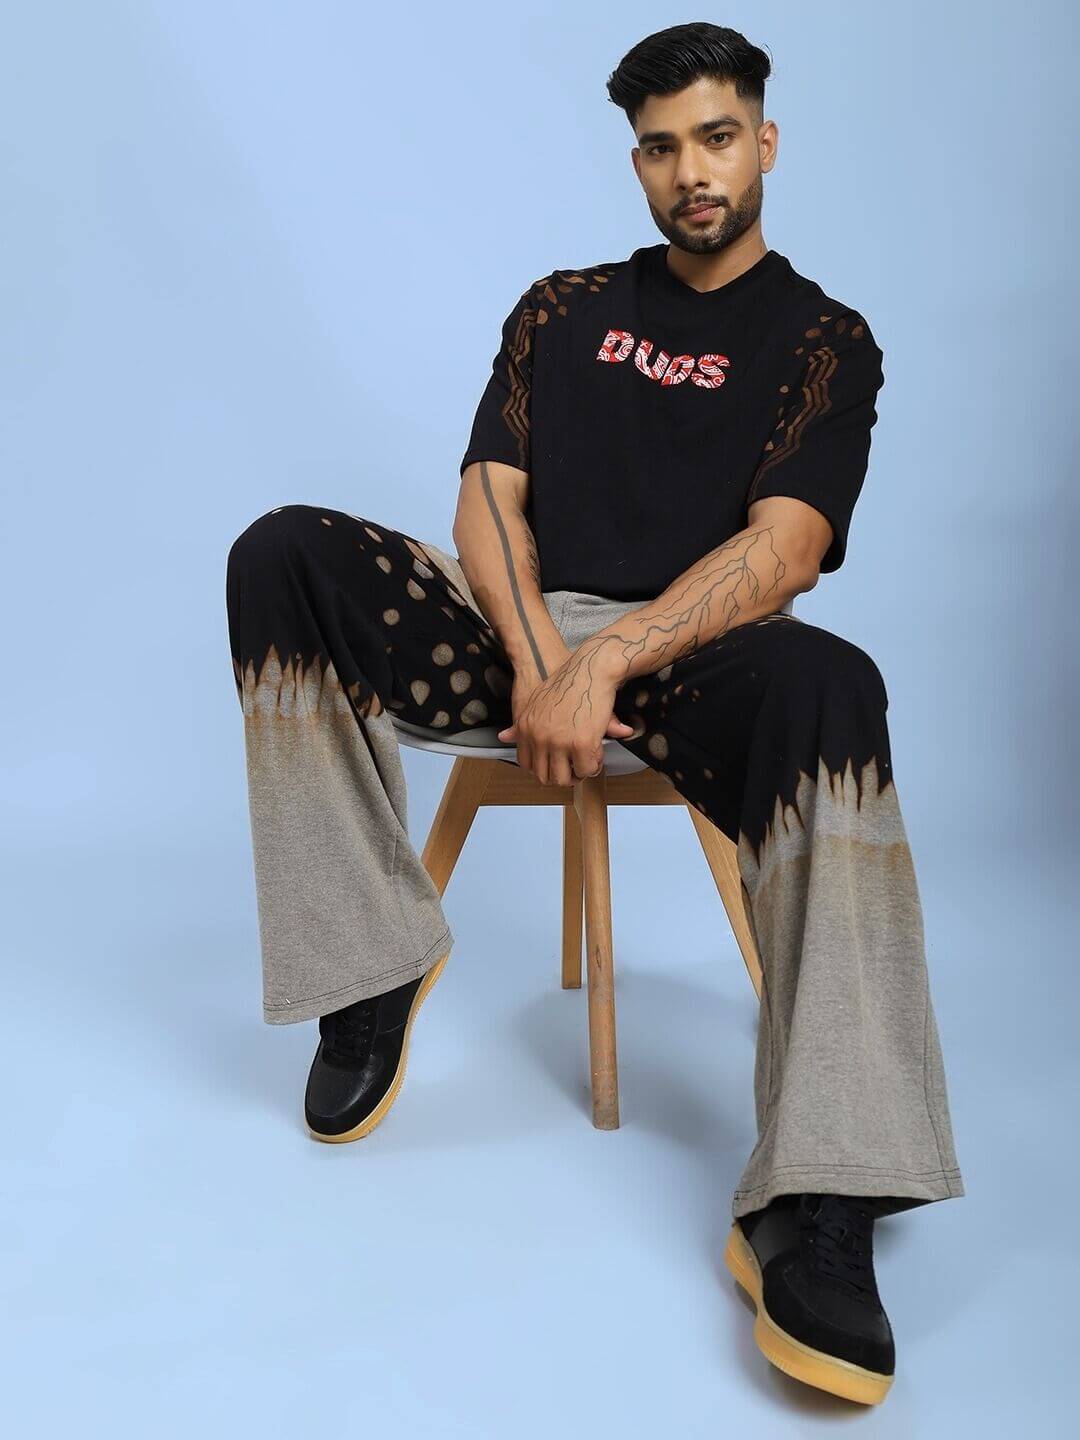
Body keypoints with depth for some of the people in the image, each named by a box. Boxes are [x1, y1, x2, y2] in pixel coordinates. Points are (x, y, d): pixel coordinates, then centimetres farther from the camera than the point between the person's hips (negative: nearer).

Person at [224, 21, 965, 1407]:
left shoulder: (822, 340, 8)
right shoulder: (564, 307, 18)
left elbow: (782, 552, -8)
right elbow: (486, 499, 5)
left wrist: (604, 665, -23)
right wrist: (538, 662, -15)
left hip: (686, 650, -3)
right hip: (517, 630, 4)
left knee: (828, 683, -38)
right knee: (283, 551, -18)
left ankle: (815, 1210, -43)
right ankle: (376, 952, -14)